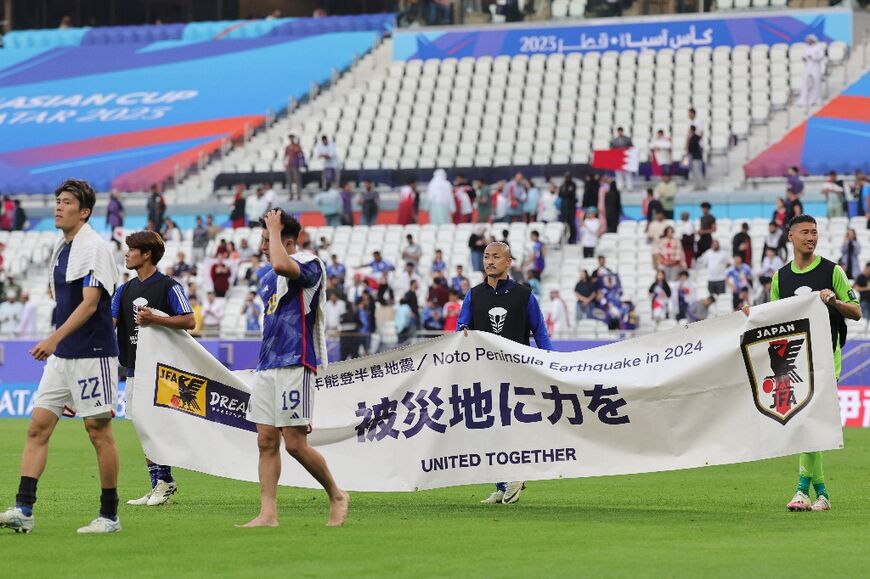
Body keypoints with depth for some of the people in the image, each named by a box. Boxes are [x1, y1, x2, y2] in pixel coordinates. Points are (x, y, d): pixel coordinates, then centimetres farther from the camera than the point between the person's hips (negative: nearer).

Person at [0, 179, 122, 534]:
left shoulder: (95, 247, -12)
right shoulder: (60, 250, 14)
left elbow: (89, 304, -20)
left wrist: (54, 339, -27)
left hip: (92, 354, -8)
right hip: (61, 356, 8)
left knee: (99, 432, -2)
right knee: (37, 427, 0)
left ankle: (109, 515, 7)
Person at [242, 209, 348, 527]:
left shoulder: (309, 265, -6)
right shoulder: (267, 280, 20)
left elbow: (281, 264, -29)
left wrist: (274, 228, -14)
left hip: (295, 365, -8)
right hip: (267, 368, 8)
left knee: (295, 443, -8)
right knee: (266, 441, 2)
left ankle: (336, 495, 11)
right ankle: (268, 513, 2)